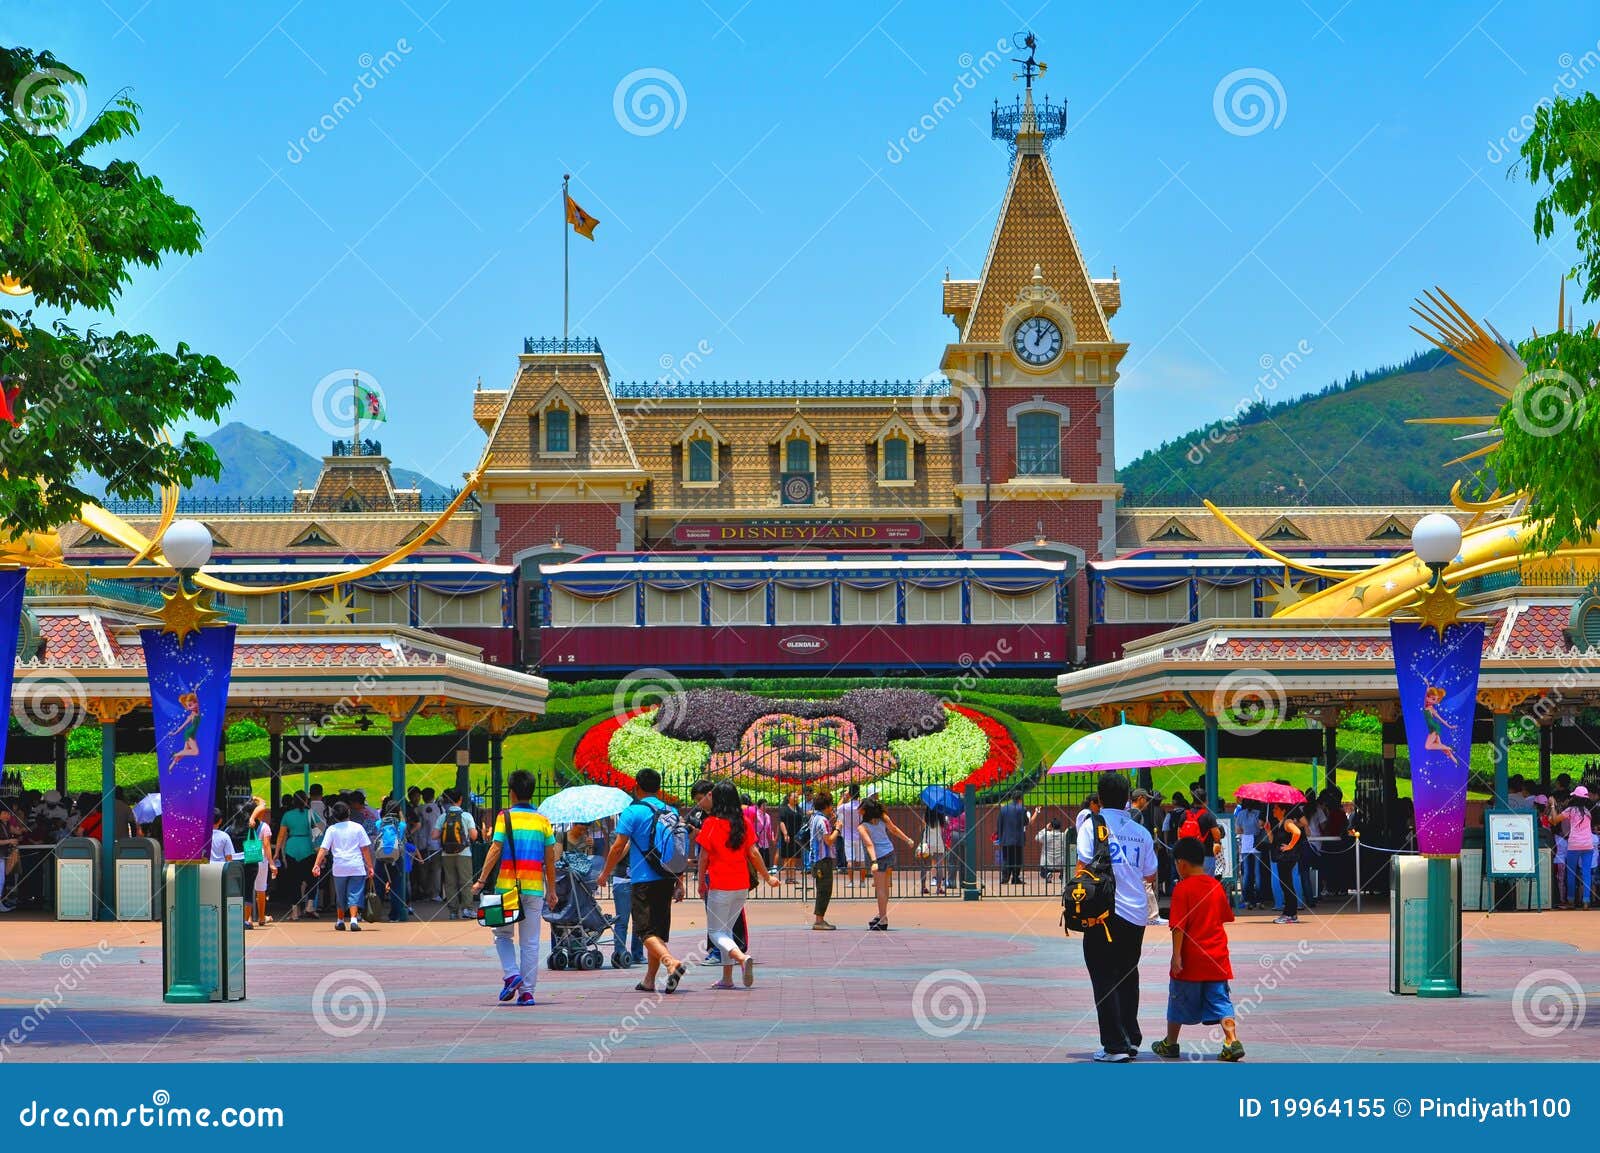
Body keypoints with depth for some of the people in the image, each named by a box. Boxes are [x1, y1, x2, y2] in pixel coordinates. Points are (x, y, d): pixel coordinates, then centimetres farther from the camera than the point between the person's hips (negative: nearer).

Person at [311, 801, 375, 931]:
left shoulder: (332, 829, 2)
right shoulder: (357, 827, 1)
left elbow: (323, 849, -5)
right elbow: (365, 848, 2)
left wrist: (316, 865, -7)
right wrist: (370, 866, 6)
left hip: (339, 868, 1)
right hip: (357, 867, -1)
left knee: (340, 896, 16)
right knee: (354, 895, -2)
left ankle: (340, 922, 26)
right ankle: (354, 920, -19)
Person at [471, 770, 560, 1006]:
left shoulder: (506, 817, -2)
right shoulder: (543, 820, 6)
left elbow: (495, 850, -10)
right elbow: (550, 859, 7)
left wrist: (481, 881, -7)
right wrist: (552, 891, 14)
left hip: (508, 886, -2)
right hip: (534, 888, 2)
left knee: (503, 935, 14)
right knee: (530, 942, 6)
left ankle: (511, 975, -6)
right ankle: (527, 991, 4)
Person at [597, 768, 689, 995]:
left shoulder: (633, 811, -7)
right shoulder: (671, 812, 11)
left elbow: (618, 847, -7)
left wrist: (605, 873, 6)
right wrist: (679, 883, 19)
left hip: (644, 880, -6)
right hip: (667, 878, 6)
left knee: (647, 931, -8)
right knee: (659, 930, 13)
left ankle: (672, 962, -31)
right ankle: (649, 980, 18)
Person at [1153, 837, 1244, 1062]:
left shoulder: (1182, 889, -11)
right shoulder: (1217, 886, 5)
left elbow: (1178, 926, -15)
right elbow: (1225, 917, 14)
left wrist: (1176, 955, -14)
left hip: (1191, 958, -4)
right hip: (1217, 957, 4)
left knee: (1179, 1001, 11)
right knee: (1220, 1001, 3)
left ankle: (1170, 1044, 24)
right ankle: (1232, 1042, -12)